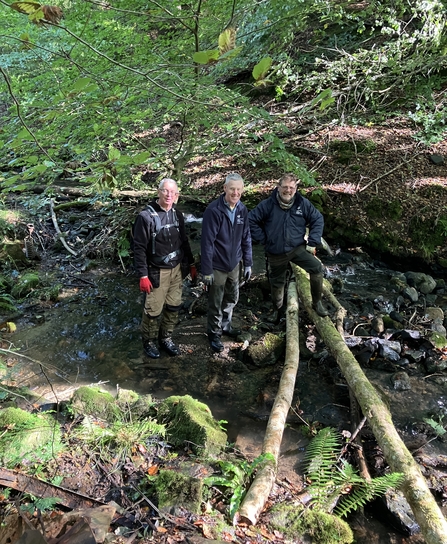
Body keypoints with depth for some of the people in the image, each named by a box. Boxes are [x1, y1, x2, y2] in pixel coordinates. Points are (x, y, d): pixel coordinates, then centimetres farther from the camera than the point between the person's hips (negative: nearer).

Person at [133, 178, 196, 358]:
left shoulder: (177, 215, 4)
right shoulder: (146, 216, -15)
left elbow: (184, 242, 15)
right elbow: (139, 248, -15)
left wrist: (191, 264, 14)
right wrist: (143, 275, -17)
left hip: (177, 269, 6)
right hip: (157, 272, -6)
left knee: (174, 306, 14)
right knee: (153, 310, 2)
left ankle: (166, 338, 32)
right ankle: (149, 341, 25)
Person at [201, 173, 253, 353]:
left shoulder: (242, 210, -2)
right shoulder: (214, 210, -21)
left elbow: (246, 238, 6)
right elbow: (207, 242, -20)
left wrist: (248, 263, 6)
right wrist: (206, 270, -19)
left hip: (234, 264, 6)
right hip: (217, 266, -6)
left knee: (232, 299, 22)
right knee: (215, 304, 8)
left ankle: (225, 325, 44)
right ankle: (214, 334, 28)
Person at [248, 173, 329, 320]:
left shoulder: (303, 203, -6)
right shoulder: (268, 205, -10)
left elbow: (318, 220, 3)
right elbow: (251, 220, -5)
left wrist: (312, 243, -5)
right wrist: (264, 240, -6)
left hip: (297, 248, 0)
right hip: (275, 253, 0)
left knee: (317, 268, -19)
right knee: (276, 283, 14)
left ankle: (317, 303, 1)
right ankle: (277, 309, 42)